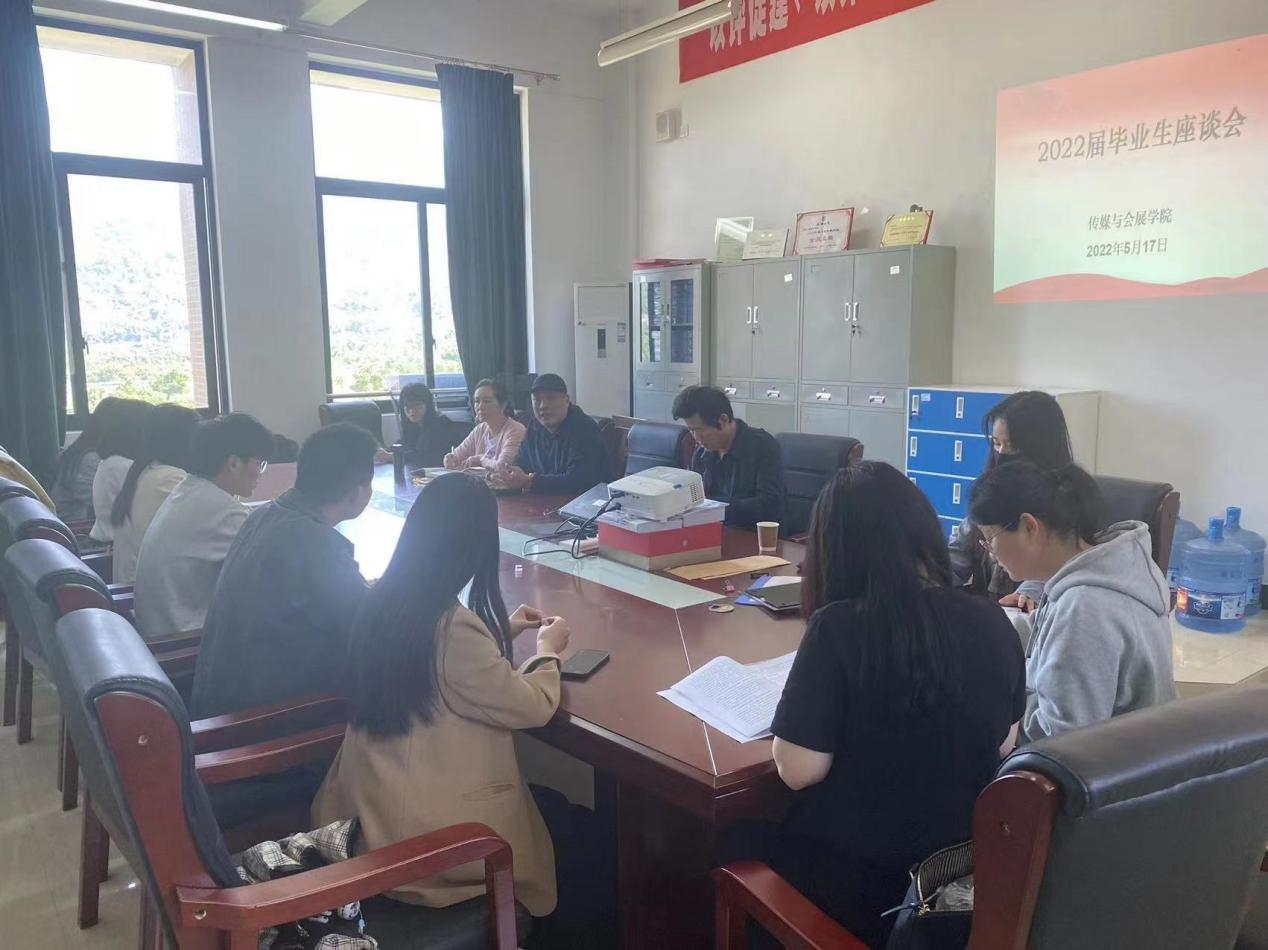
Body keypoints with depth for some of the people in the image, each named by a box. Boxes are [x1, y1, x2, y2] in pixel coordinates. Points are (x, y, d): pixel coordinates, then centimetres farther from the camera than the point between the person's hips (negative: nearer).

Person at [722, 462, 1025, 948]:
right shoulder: (992, 620, -8)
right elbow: (1003, 745, 6)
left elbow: (798, 770, -19)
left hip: (862, 876, -6)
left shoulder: (841, 627, -25)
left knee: (733, 835, 22)